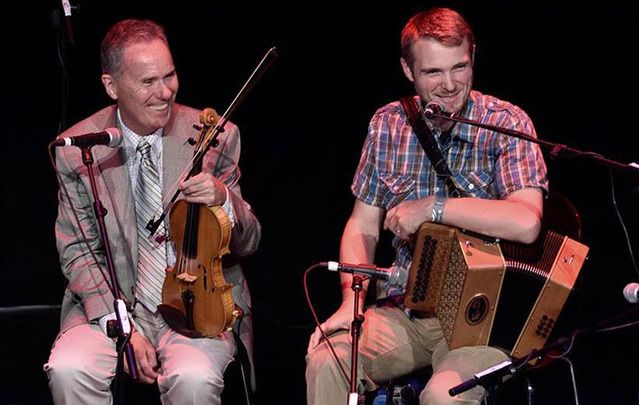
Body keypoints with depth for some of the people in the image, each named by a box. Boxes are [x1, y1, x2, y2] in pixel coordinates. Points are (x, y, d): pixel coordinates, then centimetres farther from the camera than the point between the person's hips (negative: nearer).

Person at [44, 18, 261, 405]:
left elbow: (248, 243, 2)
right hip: (112, 302, 1)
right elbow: (78, 252, 2)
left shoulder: (216, 137, -3)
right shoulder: (76, 150, -3)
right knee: (68, 370, -27)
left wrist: (223, 199, -22)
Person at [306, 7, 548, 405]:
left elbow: (527, 222, -25)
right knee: (326, 360, -22)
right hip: (405, 309, 4)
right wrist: (352, 299, -7)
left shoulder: (506, 123, -9)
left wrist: (433, 207, -19)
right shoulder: (388, 124, 6)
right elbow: (362, 228, 11)